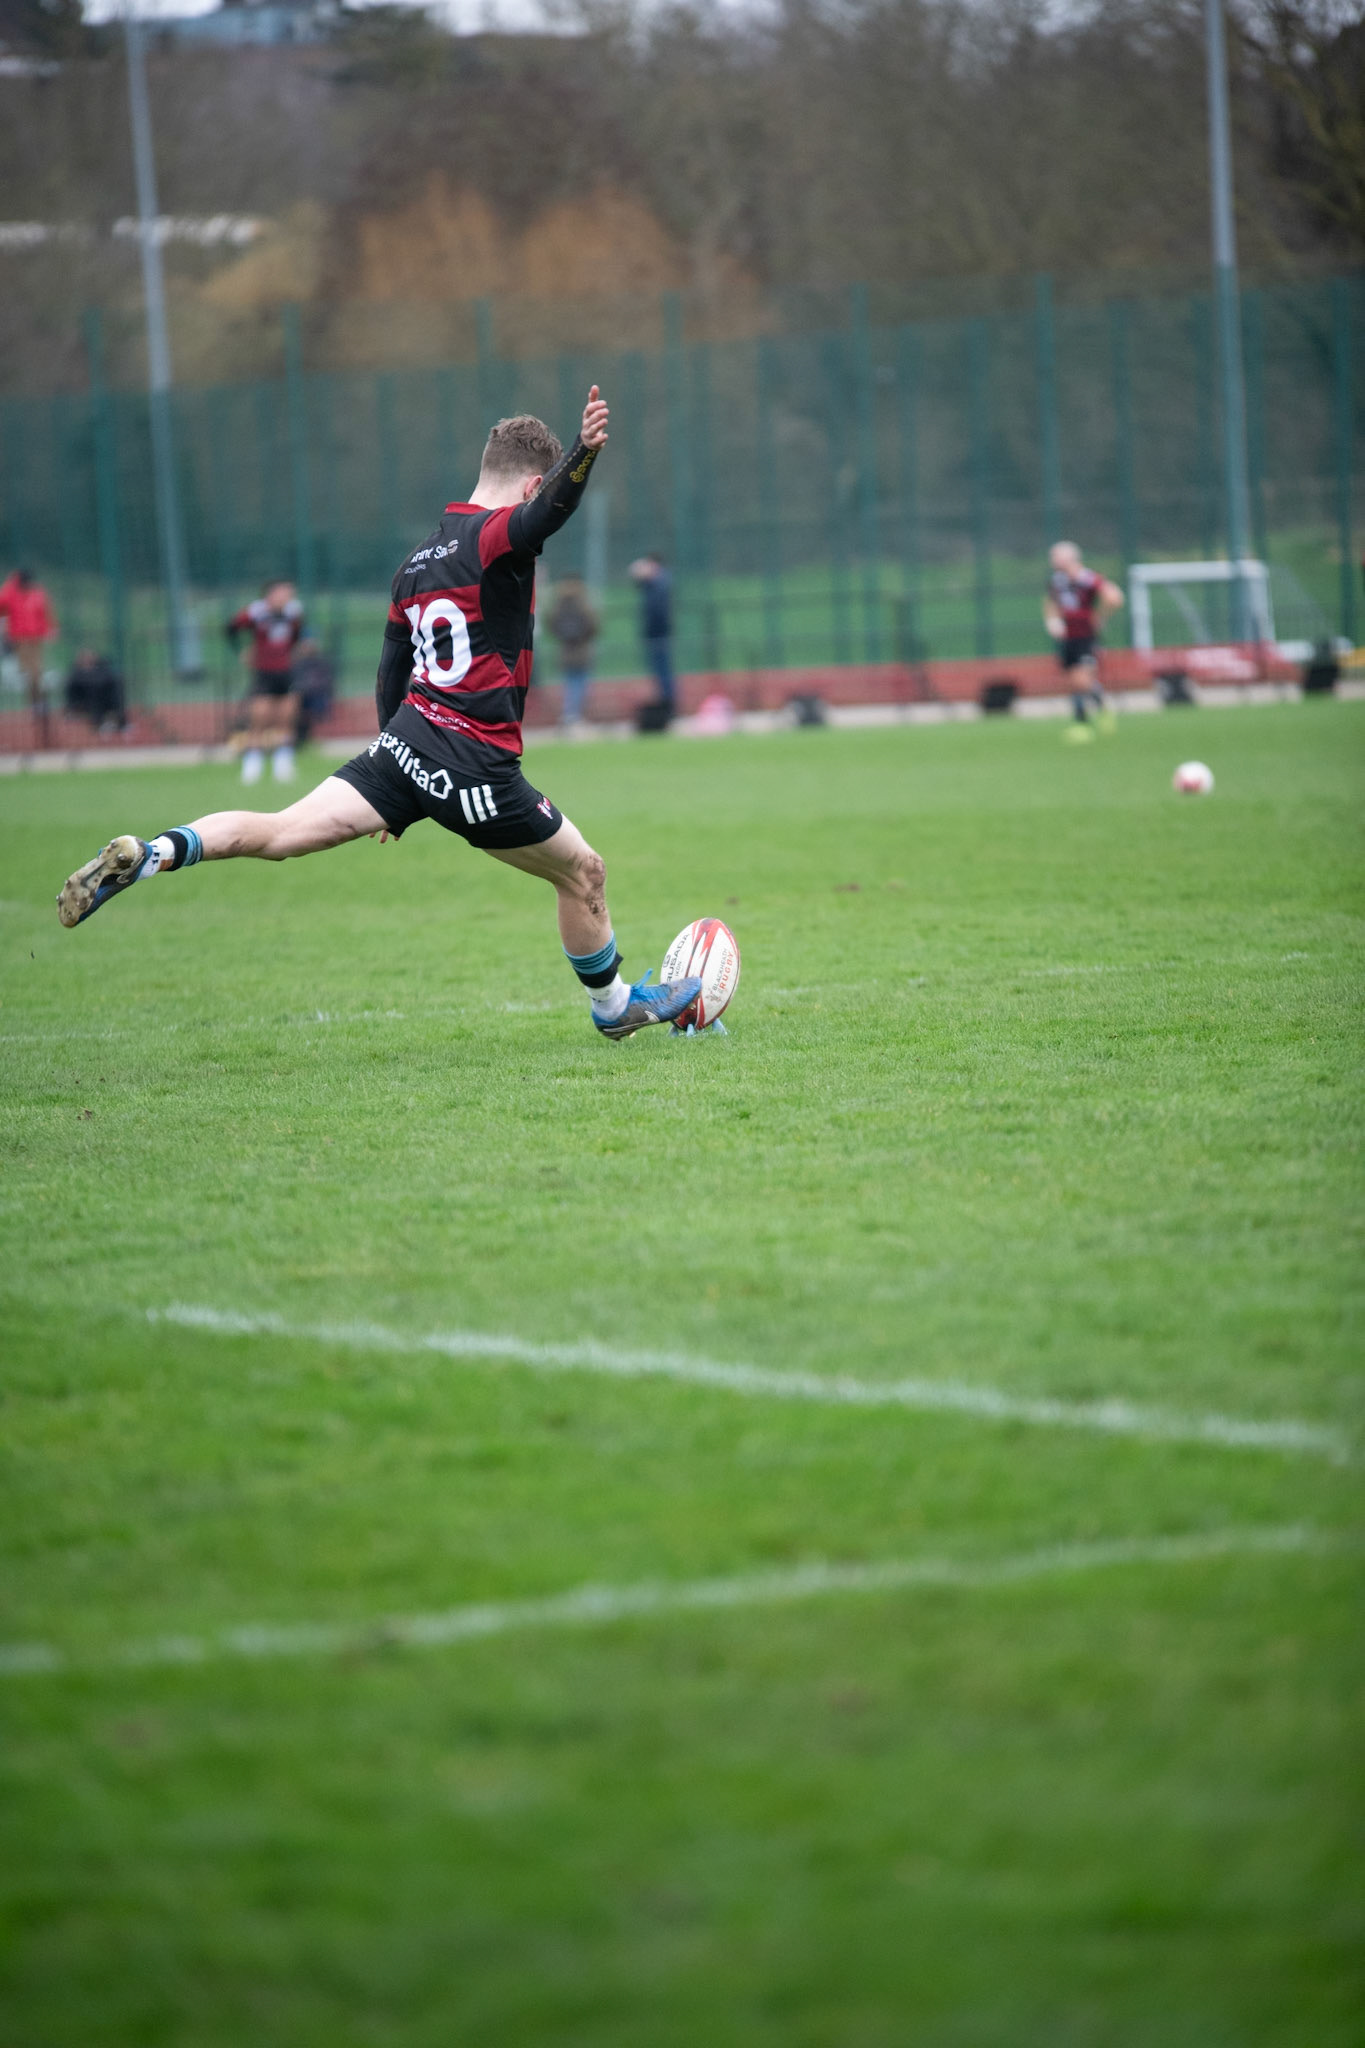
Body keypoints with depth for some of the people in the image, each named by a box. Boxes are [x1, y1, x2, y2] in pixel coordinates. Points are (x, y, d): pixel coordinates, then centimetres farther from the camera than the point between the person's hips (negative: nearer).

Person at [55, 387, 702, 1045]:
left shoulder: (419, 559, 17)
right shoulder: (497, 536, -7)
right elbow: (547, 509, -32)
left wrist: (396, 795, 30)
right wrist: (583, 454, -51)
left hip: (403, 744, 6)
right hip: (479, 765, -6)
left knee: (280, 831, -7)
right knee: (583, 872, 15)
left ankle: (149, 855, -29)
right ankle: (614, 1007, 31)